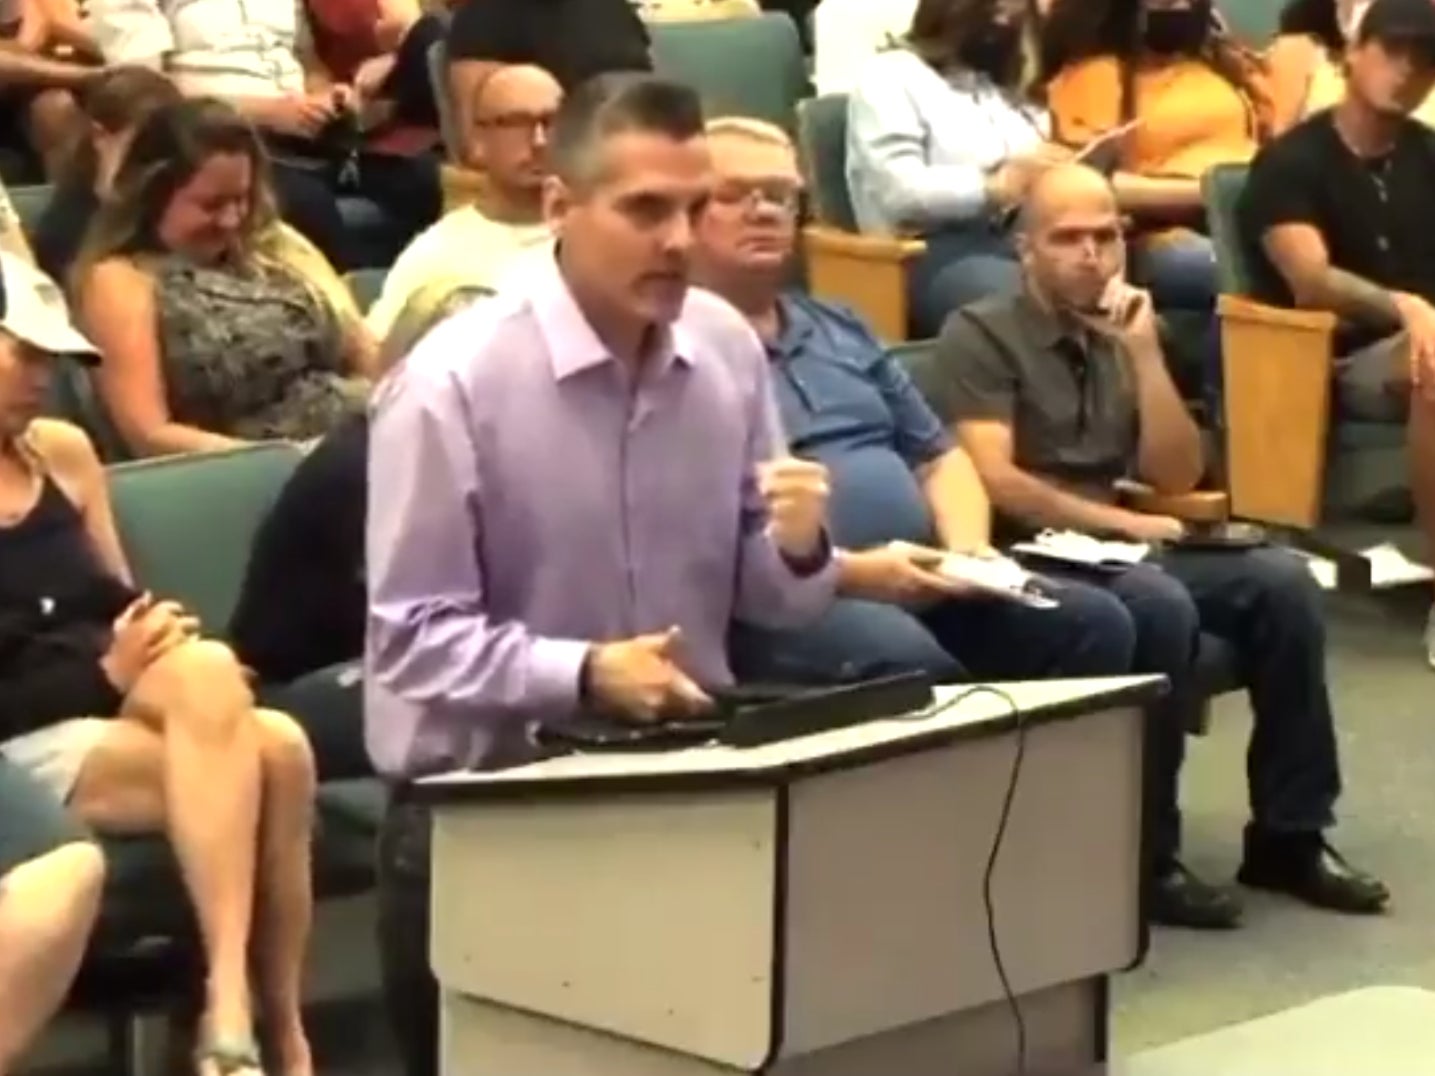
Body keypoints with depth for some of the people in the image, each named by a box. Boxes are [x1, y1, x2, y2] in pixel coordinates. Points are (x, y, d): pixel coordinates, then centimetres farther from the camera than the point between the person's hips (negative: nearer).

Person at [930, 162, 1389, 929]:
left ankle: (1288, 835, -7)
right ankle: (1143, 858, -22)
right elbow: (995, 481, -15)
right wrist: (1119, 521, -14)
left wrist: (1144, 352, -1)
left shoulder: (1118, 336, 16)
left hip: (1116, 550, 7)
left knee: (1281, 579, -14)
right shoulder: (981, 334, -4)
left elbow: (1177, 476, 7)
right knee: (1162, 606, -34)